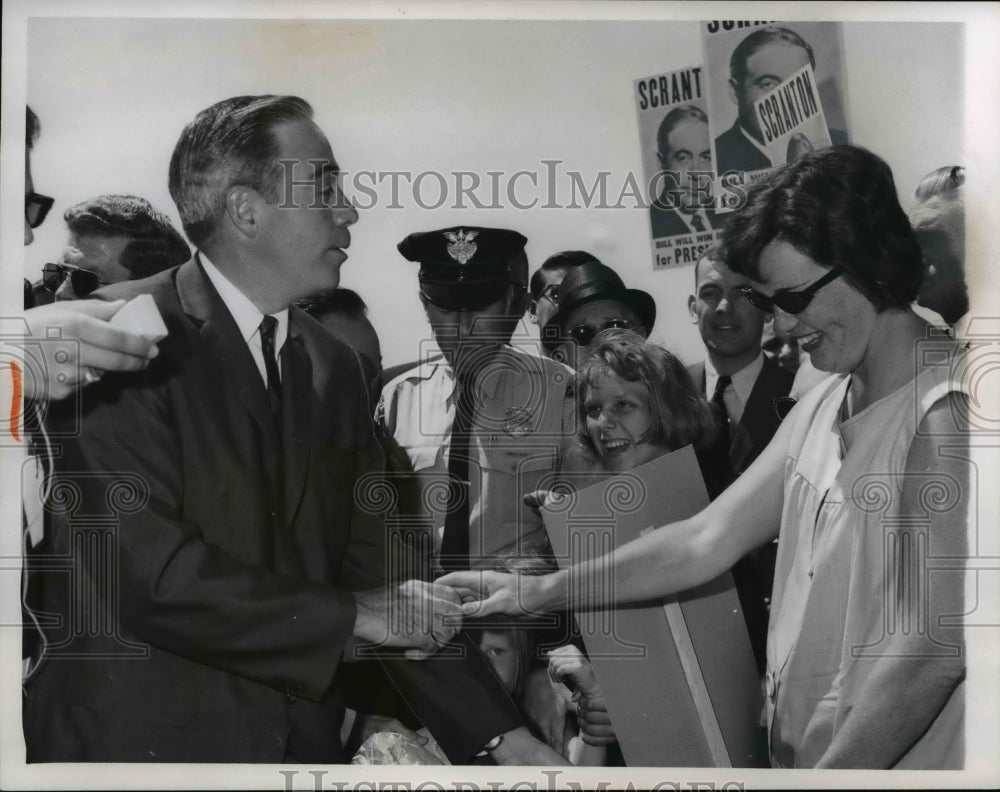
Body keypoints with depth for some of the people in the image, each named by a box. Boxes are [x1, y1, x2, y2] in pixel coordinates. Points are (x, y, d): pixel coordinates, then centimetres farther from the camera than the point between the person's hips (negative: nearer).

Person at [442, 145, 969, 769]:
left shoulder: (946, 413, -16)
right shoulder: (823, 407, 10)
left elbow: (934, 647, -19)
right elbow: (705, 541, 8)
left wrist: (831, 770, -17)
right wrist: (537, 594, 3)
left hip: (892, 762, -7)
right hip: (798, 752, 7)